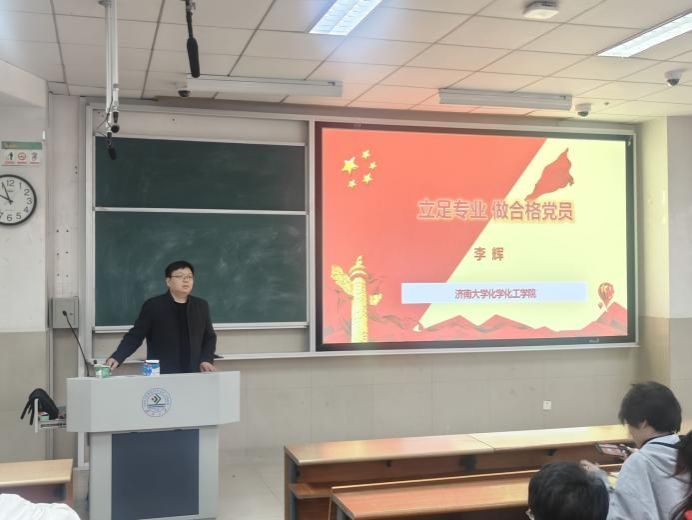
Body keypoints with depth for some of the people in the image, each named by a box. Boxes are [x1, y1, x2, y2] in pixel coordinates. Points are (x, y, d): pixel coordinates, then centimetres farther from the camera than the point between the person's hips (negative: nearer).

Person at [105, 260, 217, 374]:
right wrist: (117, 358, -18)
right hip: (161, 375, -3)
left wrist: (207, 360, -1)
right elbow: (135, 336, -4)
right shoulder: (153, 305, -2)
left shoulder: (201, 306, 9)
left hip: (193, 374, 3)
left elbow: (209, 337, 15)